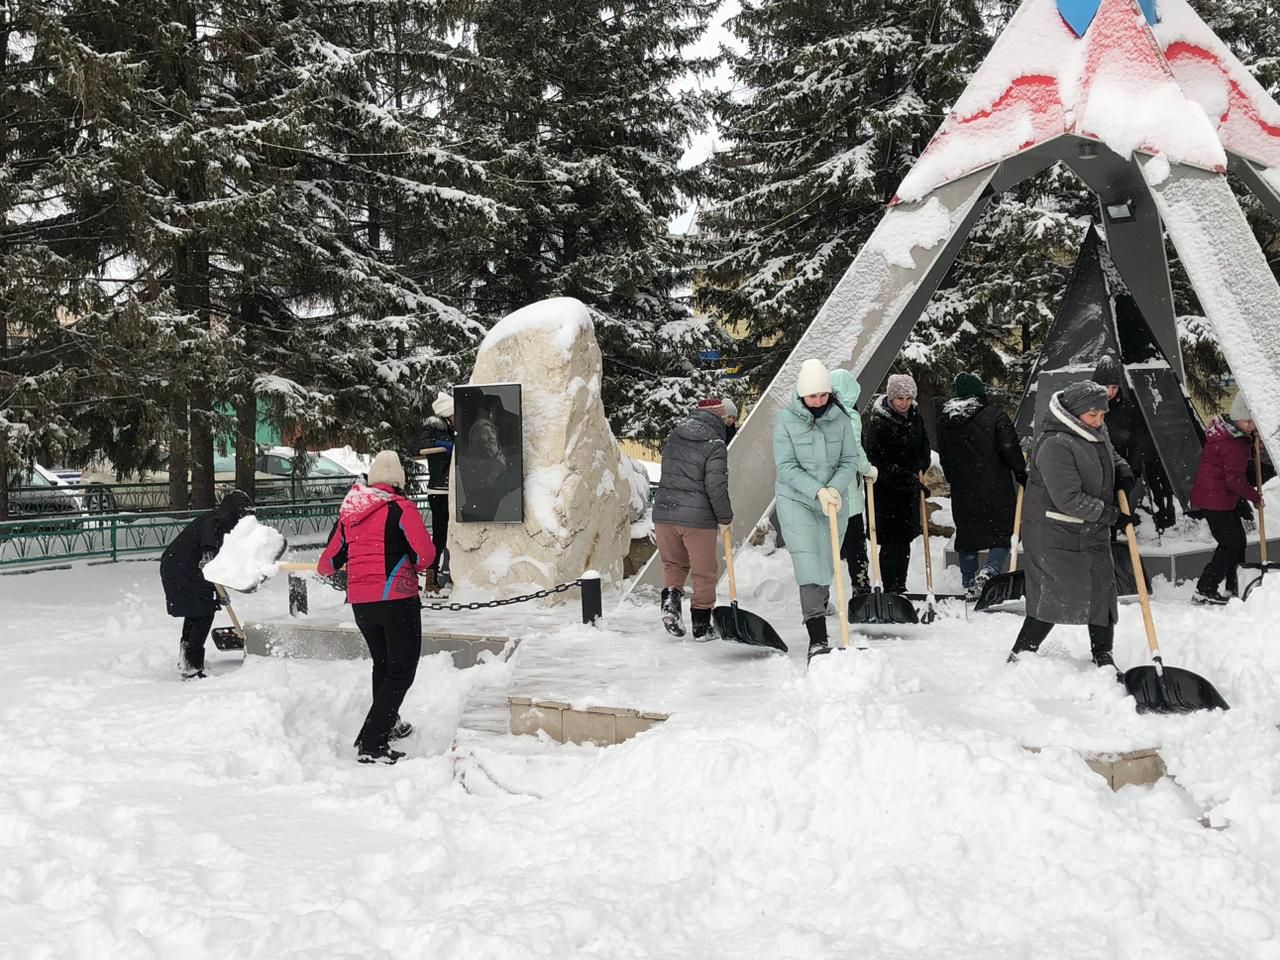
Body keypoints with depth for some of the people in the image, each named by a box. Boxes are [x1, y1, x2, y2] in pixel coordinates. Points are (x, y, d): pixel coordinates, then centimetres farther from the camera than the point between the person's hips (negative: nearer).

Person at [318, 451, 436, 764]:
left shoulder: (348, 512, 9)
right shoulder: (400, 508, -9)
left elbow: (330, 559, 16)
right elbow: (426, 552, -17)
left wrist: (324, 569, 40)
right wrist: (413, 567, 7)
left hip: (359, 602, 6)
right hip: (396, 598, -6)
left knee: (382, 664, 25)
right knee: (401, 671, -2)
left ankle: (387, 725, 41)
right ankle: (371, 744, -11)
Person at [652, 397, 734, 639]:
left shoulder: (673, 437, 9)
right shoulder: (715, 446, -10)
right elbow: (716, 487, -13)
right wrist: (726, 517, 0)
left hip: (663, 511, 5)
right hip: (698, 517, -5)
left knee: (673, 563, 22)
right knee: (705, 572, 10)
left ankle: (670, 596, -4)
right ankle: (701, 625, 15)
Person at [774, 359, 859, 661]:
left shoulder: (840, 418, -3)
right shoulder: (786, 419, -10)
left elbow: (850, 461, 0)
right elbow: (786, 466, -12)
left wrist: (835, 488, -19)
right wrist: (817, 491, -22)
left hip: (834, 503, 3)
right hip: (795, 500, -3)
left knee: (827, 564, 10)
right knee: (807, 561, -13)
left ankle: (818, 609, 33)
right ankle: (817, 639, -18)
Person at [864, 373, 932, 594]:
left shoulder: (915, 415, 5)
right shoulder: (878, 421, -16)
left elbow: (924, 446, 16)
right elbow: (877, 460, -18)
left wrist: (918, 470, -1)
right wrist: (905, 477, -23)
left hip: (909, 488, 7)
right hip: (886, 490, -7)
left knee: (905, 539, 12)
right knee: (892, 541, -7)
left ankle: (900, 588, 22)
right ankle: (890, 590, -1)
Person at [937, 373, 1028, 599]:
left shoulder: (945, 421, 5)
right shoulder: (996, 416, -10)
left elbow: (943, 456, 13)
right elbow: (1011, 450, -12)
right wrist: (1023, 476, -1)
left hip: (962, 492, 4)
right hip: (996, 489, -4)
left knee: (966, 537, 14)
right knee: (1002, 532, 7)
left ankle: (969, 586, 16)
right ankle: (990, 571, -17)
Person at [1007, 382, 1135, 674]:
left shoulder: (1097, 431, 4)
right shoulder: (1055, 444, -25)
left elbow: (1111, 455, 27)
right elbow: (1069, 500, -27)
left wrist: (1123, 471, 3)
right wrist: (1111, 515, -19)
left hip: (1092, 531, 8)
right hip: (1054, 533, -8)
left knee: (1102, 590, 8)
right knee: (1055, 595, -6)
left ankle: (1103, 656, 22)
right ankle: (1020, 656, 7)